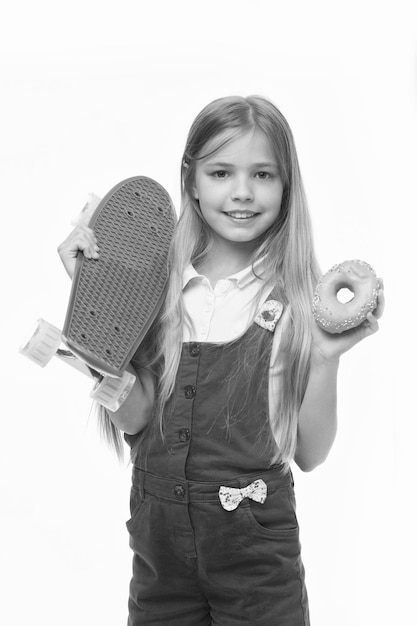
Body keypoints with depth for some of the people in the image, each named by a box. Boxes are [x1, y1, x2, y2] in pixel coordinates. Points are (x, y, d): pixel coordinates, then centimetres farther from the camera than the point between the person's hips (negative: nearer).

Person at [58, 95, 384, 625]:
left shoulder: (297, 298, -8)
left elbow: (309, 454, -7)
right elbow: (131, 416, -11)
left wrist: (325, 358, -22)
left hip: (256, 552, -2)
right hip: (157, 539, 2)